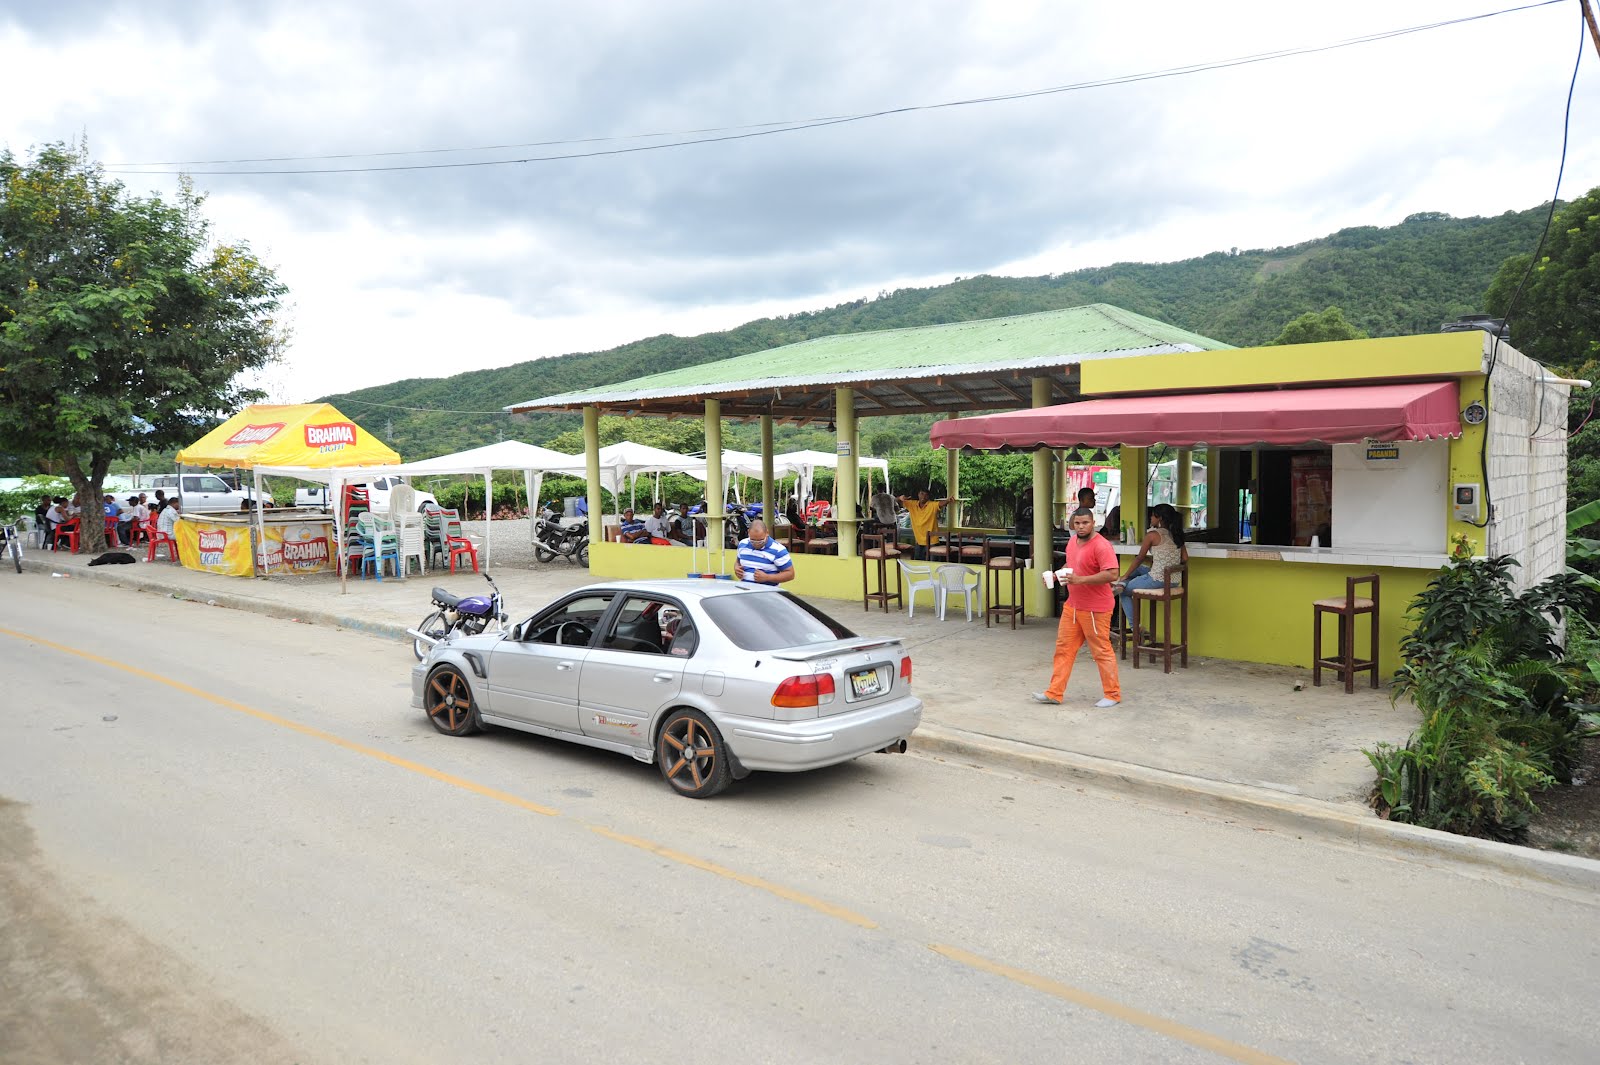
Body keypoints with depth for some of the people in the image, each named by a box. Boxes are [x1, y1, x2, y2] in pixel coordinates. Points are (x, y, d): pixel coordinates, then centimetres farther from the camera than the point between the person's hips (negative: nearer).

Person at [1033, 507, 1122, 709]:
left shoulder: (1101, 545, -19)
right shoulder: (1072, 541, 8)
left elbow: (1112, 574, -26)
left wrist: (1080, 579, -29)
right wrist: (1057, 575, 4)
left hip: (1095, 609, -8)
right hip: (1072, 606, 8)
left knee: (1101, 651, 2)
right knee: (1063, 648, 9)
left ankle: (1113, 694, 16)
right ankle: (1055, 693, 15)